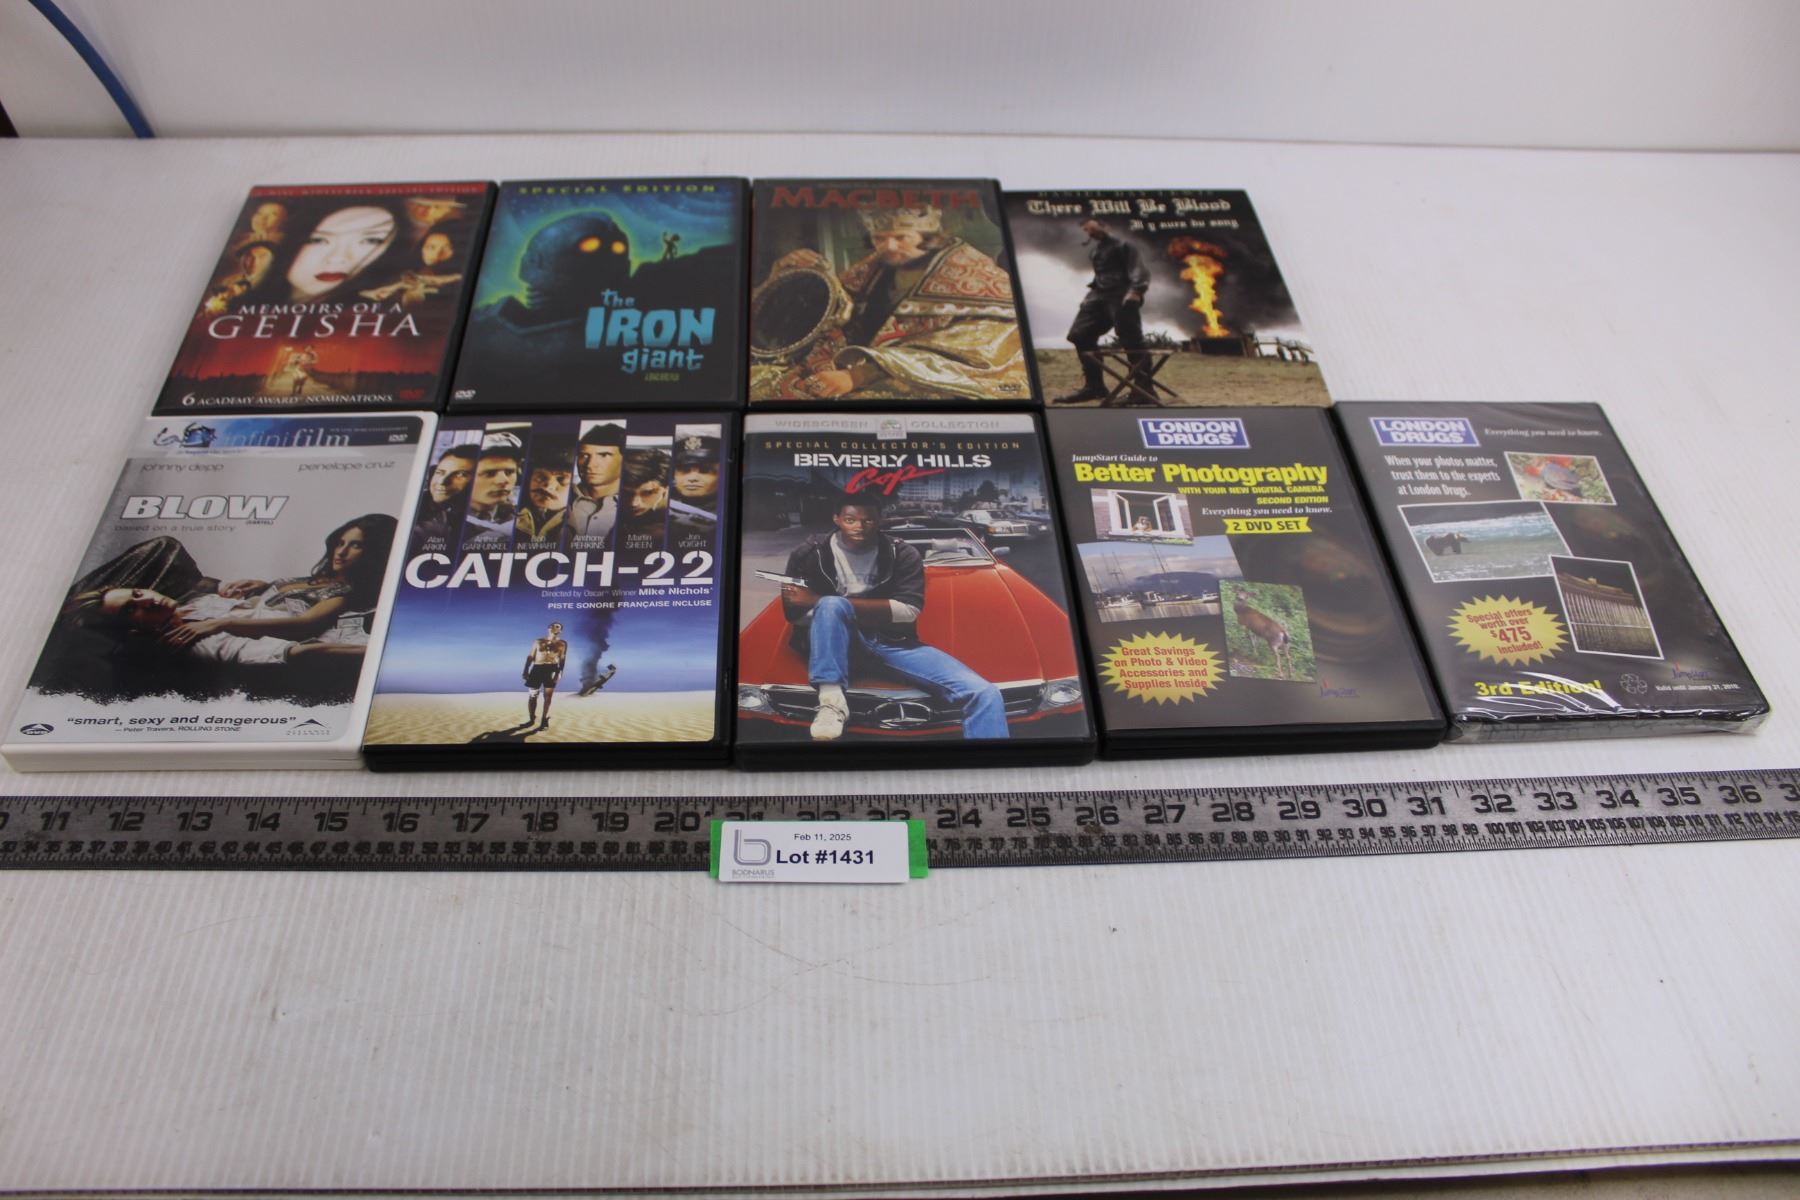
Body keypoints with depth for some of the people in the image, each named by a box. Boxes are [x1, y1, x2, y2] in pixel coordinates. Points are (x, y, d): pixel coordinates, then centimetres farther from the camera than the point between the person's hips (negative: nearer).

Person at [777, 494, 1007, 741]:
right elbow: (795, 614, -1)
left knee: (985, 695, -19)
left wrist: (818, 601, -21)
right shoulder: (810, 552, -2)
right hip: (839, 643, -1)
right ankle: (831, 701, -36)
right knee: (832, 604, -37)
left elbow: (909, 611, -17)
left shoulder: (902, 554, -4)